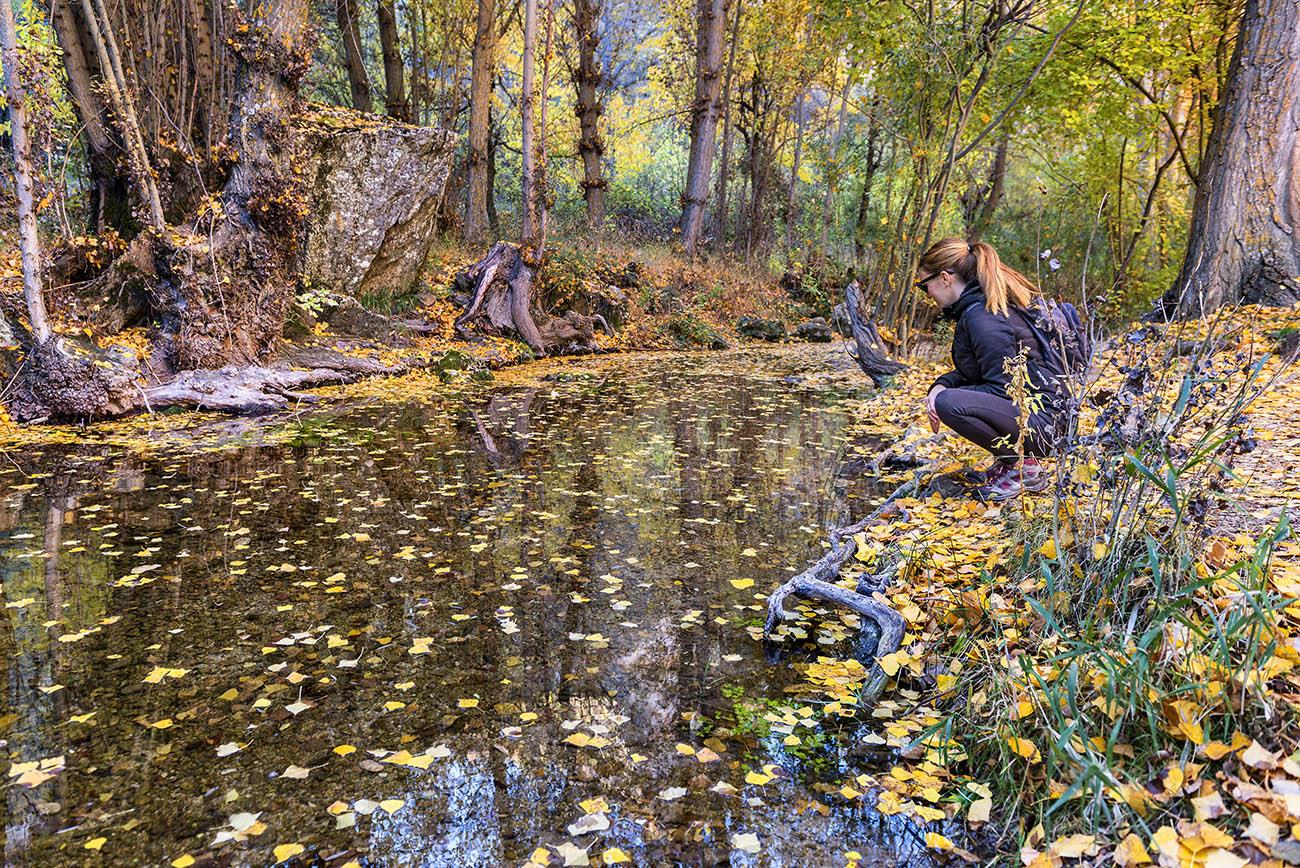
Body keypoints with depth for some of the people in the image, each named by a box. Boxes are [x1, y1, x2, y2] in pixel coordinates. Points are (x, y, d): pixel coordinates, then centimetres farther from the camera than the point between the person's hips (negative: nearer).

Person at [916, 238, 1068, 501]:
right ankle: (1010, 460, 15)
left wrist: (942, 397, -15)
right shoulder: (976, 305, 11)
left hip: (1042, 422, -10)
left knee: (948, 403, -28)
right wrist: (942, 385, -2)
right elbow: (972, 371, 18)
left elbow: (1003, 388, -21)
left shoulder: (982, 317, -21)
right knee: (944, 394, 17)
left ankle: (1021, 465, -7)